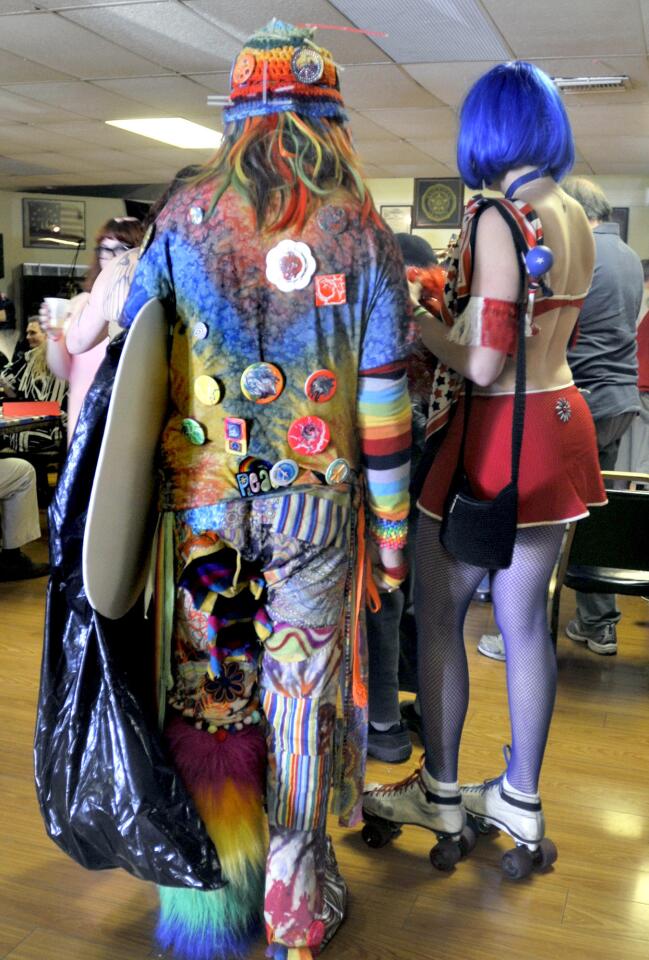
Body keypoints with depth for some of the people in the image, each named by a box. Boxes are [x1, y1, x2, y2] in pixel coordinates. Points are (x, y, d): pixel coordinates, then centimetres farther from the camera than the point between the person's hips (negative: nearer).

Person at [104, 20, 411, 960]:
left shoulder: (182, 220, 2)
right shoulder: (361, 234, -2)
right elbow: (384, 405, -4)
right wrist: (392, 535, 4)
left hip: (198, 501, 1)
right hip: (315, 505, 0)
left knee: (205, 688, 12)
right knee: (300, 696, 11)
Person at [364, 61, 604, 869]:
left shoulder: (497, 218, -15)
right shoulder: (575, 217, 9)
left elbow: (484, 366, -20)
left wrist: (413, 319, -7)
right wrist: (455, 301, 18)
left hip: (498, 430, -8)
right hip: (559, 420, 8)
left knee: (436, 614, 7)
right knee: (524, 621, 14)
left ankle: (440, 793, 20)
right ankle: (520, 798, 26)